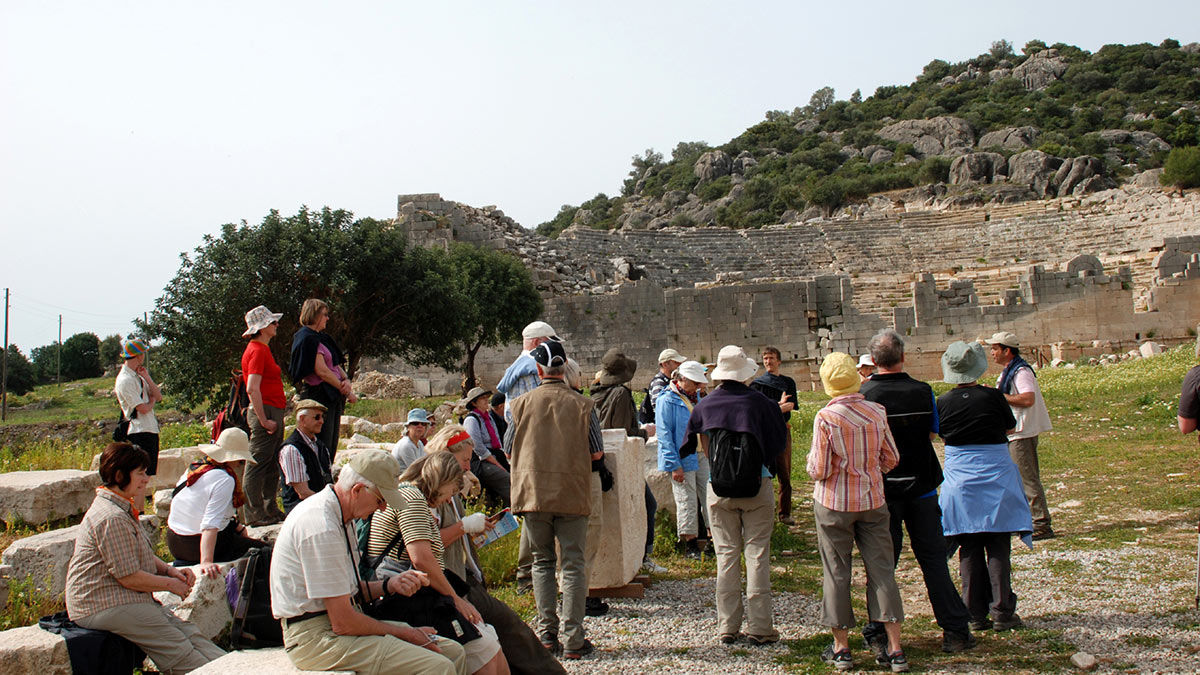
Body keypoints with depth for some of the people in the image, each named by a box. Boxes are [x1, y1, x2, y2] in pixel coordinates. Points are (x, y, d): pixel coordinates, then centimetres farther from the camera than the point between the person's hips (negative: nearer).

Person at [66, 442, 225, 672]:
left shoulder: (124, 510, 15)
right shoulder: (112, 519, -21)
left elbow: (143, 557, 23)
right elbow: (129, 577, -21)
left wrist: (170, 570, 5)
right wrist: (170, 584, -8)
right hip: (105, 607, -10)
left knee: (188, 632, -4)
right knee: (179, 650, -15)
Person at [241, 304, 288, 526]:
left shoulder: (263, 349, 18)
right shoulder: (257, 350, -13)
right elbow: (252, 388, -22)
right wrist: (264, 420, -22)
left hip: (273, 413, 10)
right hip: (266, 412, -10)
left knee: (272, 465, 14)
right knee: (258, 465, -5)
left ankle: (270, 510, 21)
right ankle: (255, 514, -1)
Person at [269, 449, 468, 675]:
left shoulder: (343, 516, 11)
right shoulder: (321, 527, -22)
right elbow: (343, 623, -21)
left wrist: (389, 584, 1)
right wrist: (406, 633, -10)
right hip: (316, 637, -10)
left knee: (454, 652, -1)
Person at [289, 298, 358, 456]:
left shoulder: (321, 337, 19)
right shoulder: (307, 339, -11)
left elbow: (335, 365, 15)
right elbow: (321, 371, -17)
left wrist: (346, 380, -6)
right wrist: (346, 391, -12)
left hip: (333, 396, 10)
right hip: (318, 394, -10)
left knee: (331, 446, 11)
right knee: (322, 446, -9)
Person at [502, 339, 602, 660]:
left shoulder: (522, 404, -3)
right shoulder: (581, 404, -5)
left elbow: (508, 450, 5)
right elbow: (597, 453, 0)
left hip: (533, 493, 1)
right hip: (573, 495, -1)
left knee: (542, 561, 14)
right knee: (573, 564, 4)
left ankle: (547, 633, 13)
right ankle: (574, 640, 4)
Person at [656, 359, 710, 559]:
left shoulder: (693, 396, 13)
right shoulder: (667, 400, -13)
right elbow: (664, 435, -15)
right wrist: (674, 465, -18)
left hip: (701, 456, 7)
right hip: (683, 459, -7)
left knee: (710, 496, 8)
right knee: (687, 502, 0)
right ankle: (689, 544, 11)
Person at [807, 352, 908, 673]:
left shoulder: (825, 417, -15)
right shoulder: (877, 412, -3)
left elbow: (819, 470, -14)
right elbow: (891, 459, 4)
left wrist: (813, 462, 7)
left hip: (834, 504, -3)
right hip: (872, 500, 3)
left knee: (836, 573, 8)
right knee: (881, 570, 7)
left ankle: (841, 649, 16)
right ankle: (895, 649, 8)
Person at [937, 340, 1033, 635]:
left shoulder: (942, 403, -5)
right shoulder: (992, 397, -11)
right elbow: (1010, 427, 5)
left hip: (960, 481, 2)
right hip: (996, 477, -2)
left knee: (969, 550, 8)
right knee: (998, 548, 6)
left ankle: (975, 614, 12)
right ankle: (1002, 612, 8)